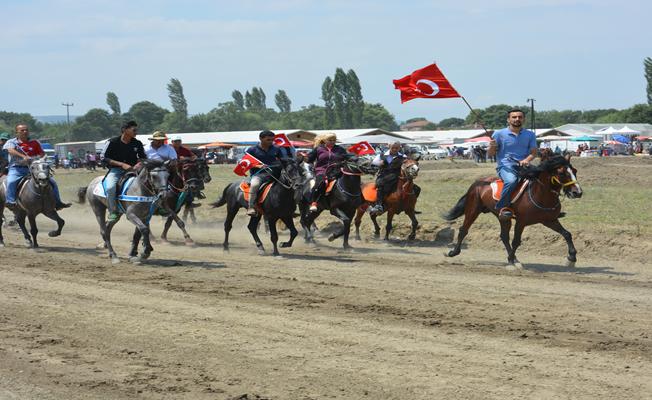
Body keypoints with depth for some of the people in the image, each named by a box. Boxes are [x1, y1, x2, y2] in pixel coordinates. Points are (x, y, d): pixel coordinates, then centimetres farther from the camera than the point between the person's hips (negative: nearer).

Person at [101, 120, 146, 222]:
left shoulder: (137, 144, 5)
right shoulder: (112, 142, -6)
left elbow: (144, 158, 17)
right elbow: (104, 158, -7)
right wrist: (122, 164, -16)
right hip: (115, 170, -3)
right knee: (110, 188, -32)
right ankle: (113, 212, -16)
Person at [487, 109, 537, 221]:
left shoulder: (530, 135, 12)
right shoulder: (499, 134, 3)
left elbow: (534, 152, 8)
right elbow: (491, 153, 5)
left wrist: (526, 160, -14)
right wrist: (492, 146, -19)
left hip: (523, 166, 4)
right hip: (505, 166, -4)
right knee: (511, 180, -37)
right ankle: (502, 207, -25)